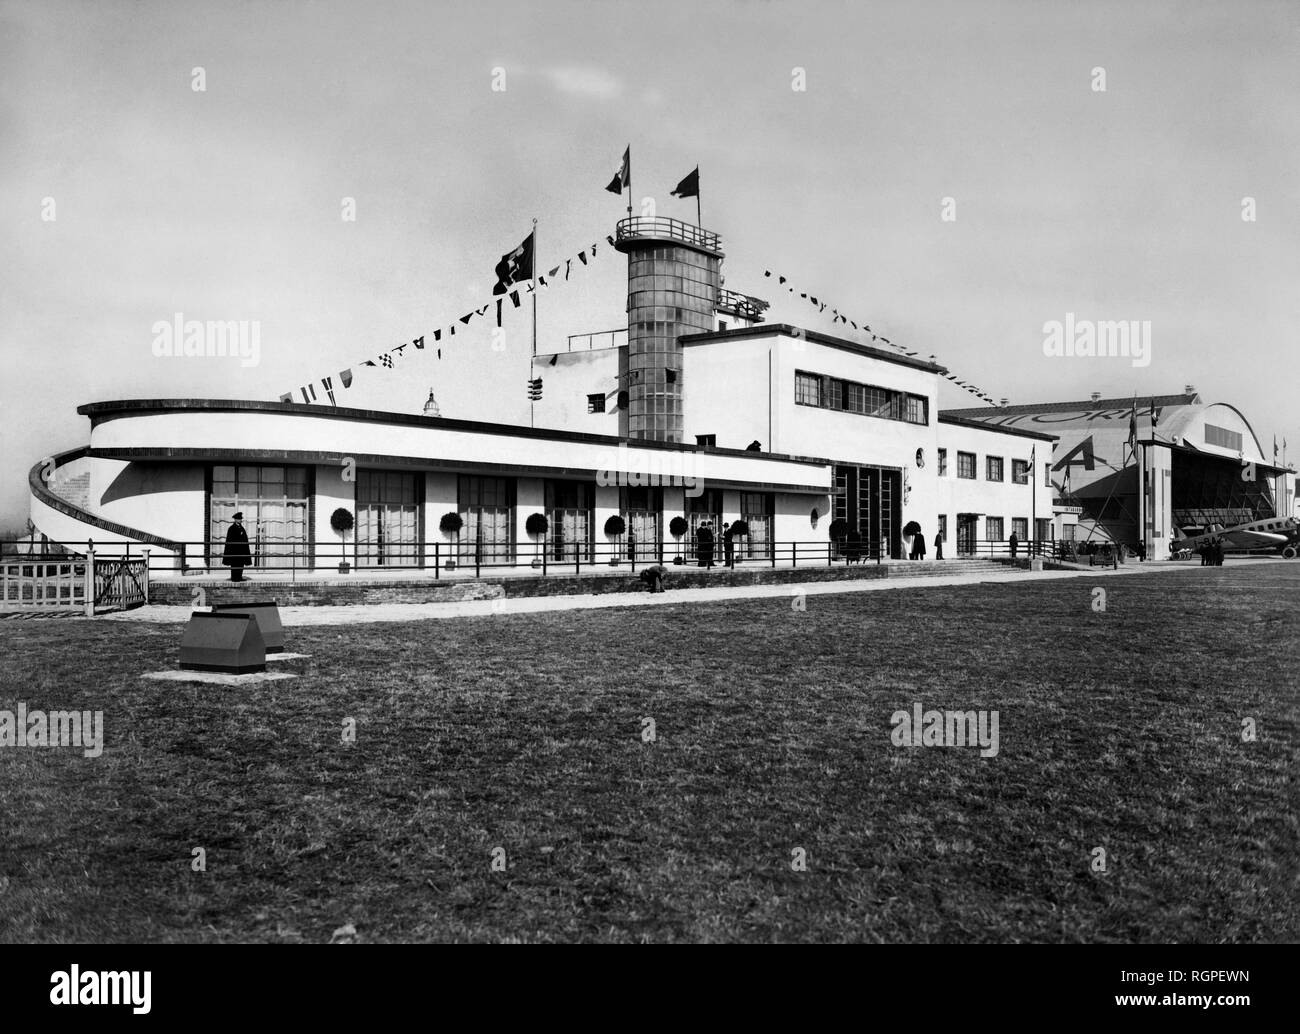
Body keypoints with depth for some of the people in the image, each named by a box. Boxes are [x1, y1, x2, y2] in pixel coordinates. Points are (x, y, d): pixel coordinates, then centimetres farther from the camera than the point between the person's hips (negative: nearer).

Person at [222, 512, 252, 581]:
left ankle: (239, 577, 14)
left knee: (241, 564, 8)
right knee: (235, 564, -4)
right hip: (234, 550, -8)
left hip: (241, 549, 8)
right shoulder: (232, 528, -10)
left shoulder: (241, 528, 13)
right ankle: (234, 578, 0)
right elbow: (229, 540, -12)